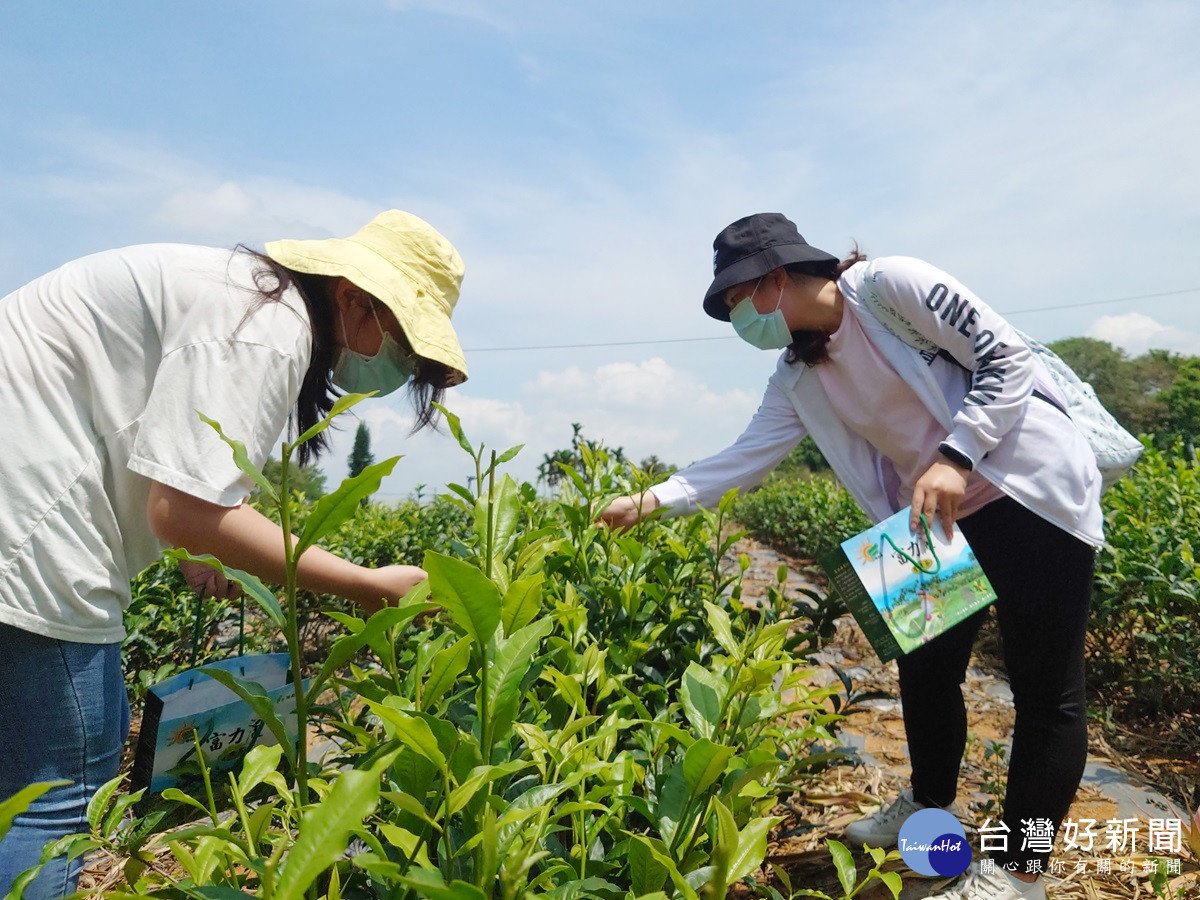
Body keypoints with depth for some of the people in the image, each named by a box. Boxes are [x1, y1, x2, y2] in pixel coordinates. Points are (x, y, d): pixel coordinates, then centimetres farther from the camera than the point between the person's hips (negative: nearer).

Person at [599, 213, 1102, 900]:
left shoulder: (891, 285, -16)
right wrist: (651, 500, -5)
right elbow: (746, 458, 2)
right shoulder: (798, 378, 4)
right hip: (943, 518, 7)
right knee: (925, 671, 14)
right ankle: (930, 809, 37)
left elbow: (1007, 358, -15)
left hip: (1033, 493, -7)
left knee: (1046, 688, 0)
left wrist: (954, 456, -24)